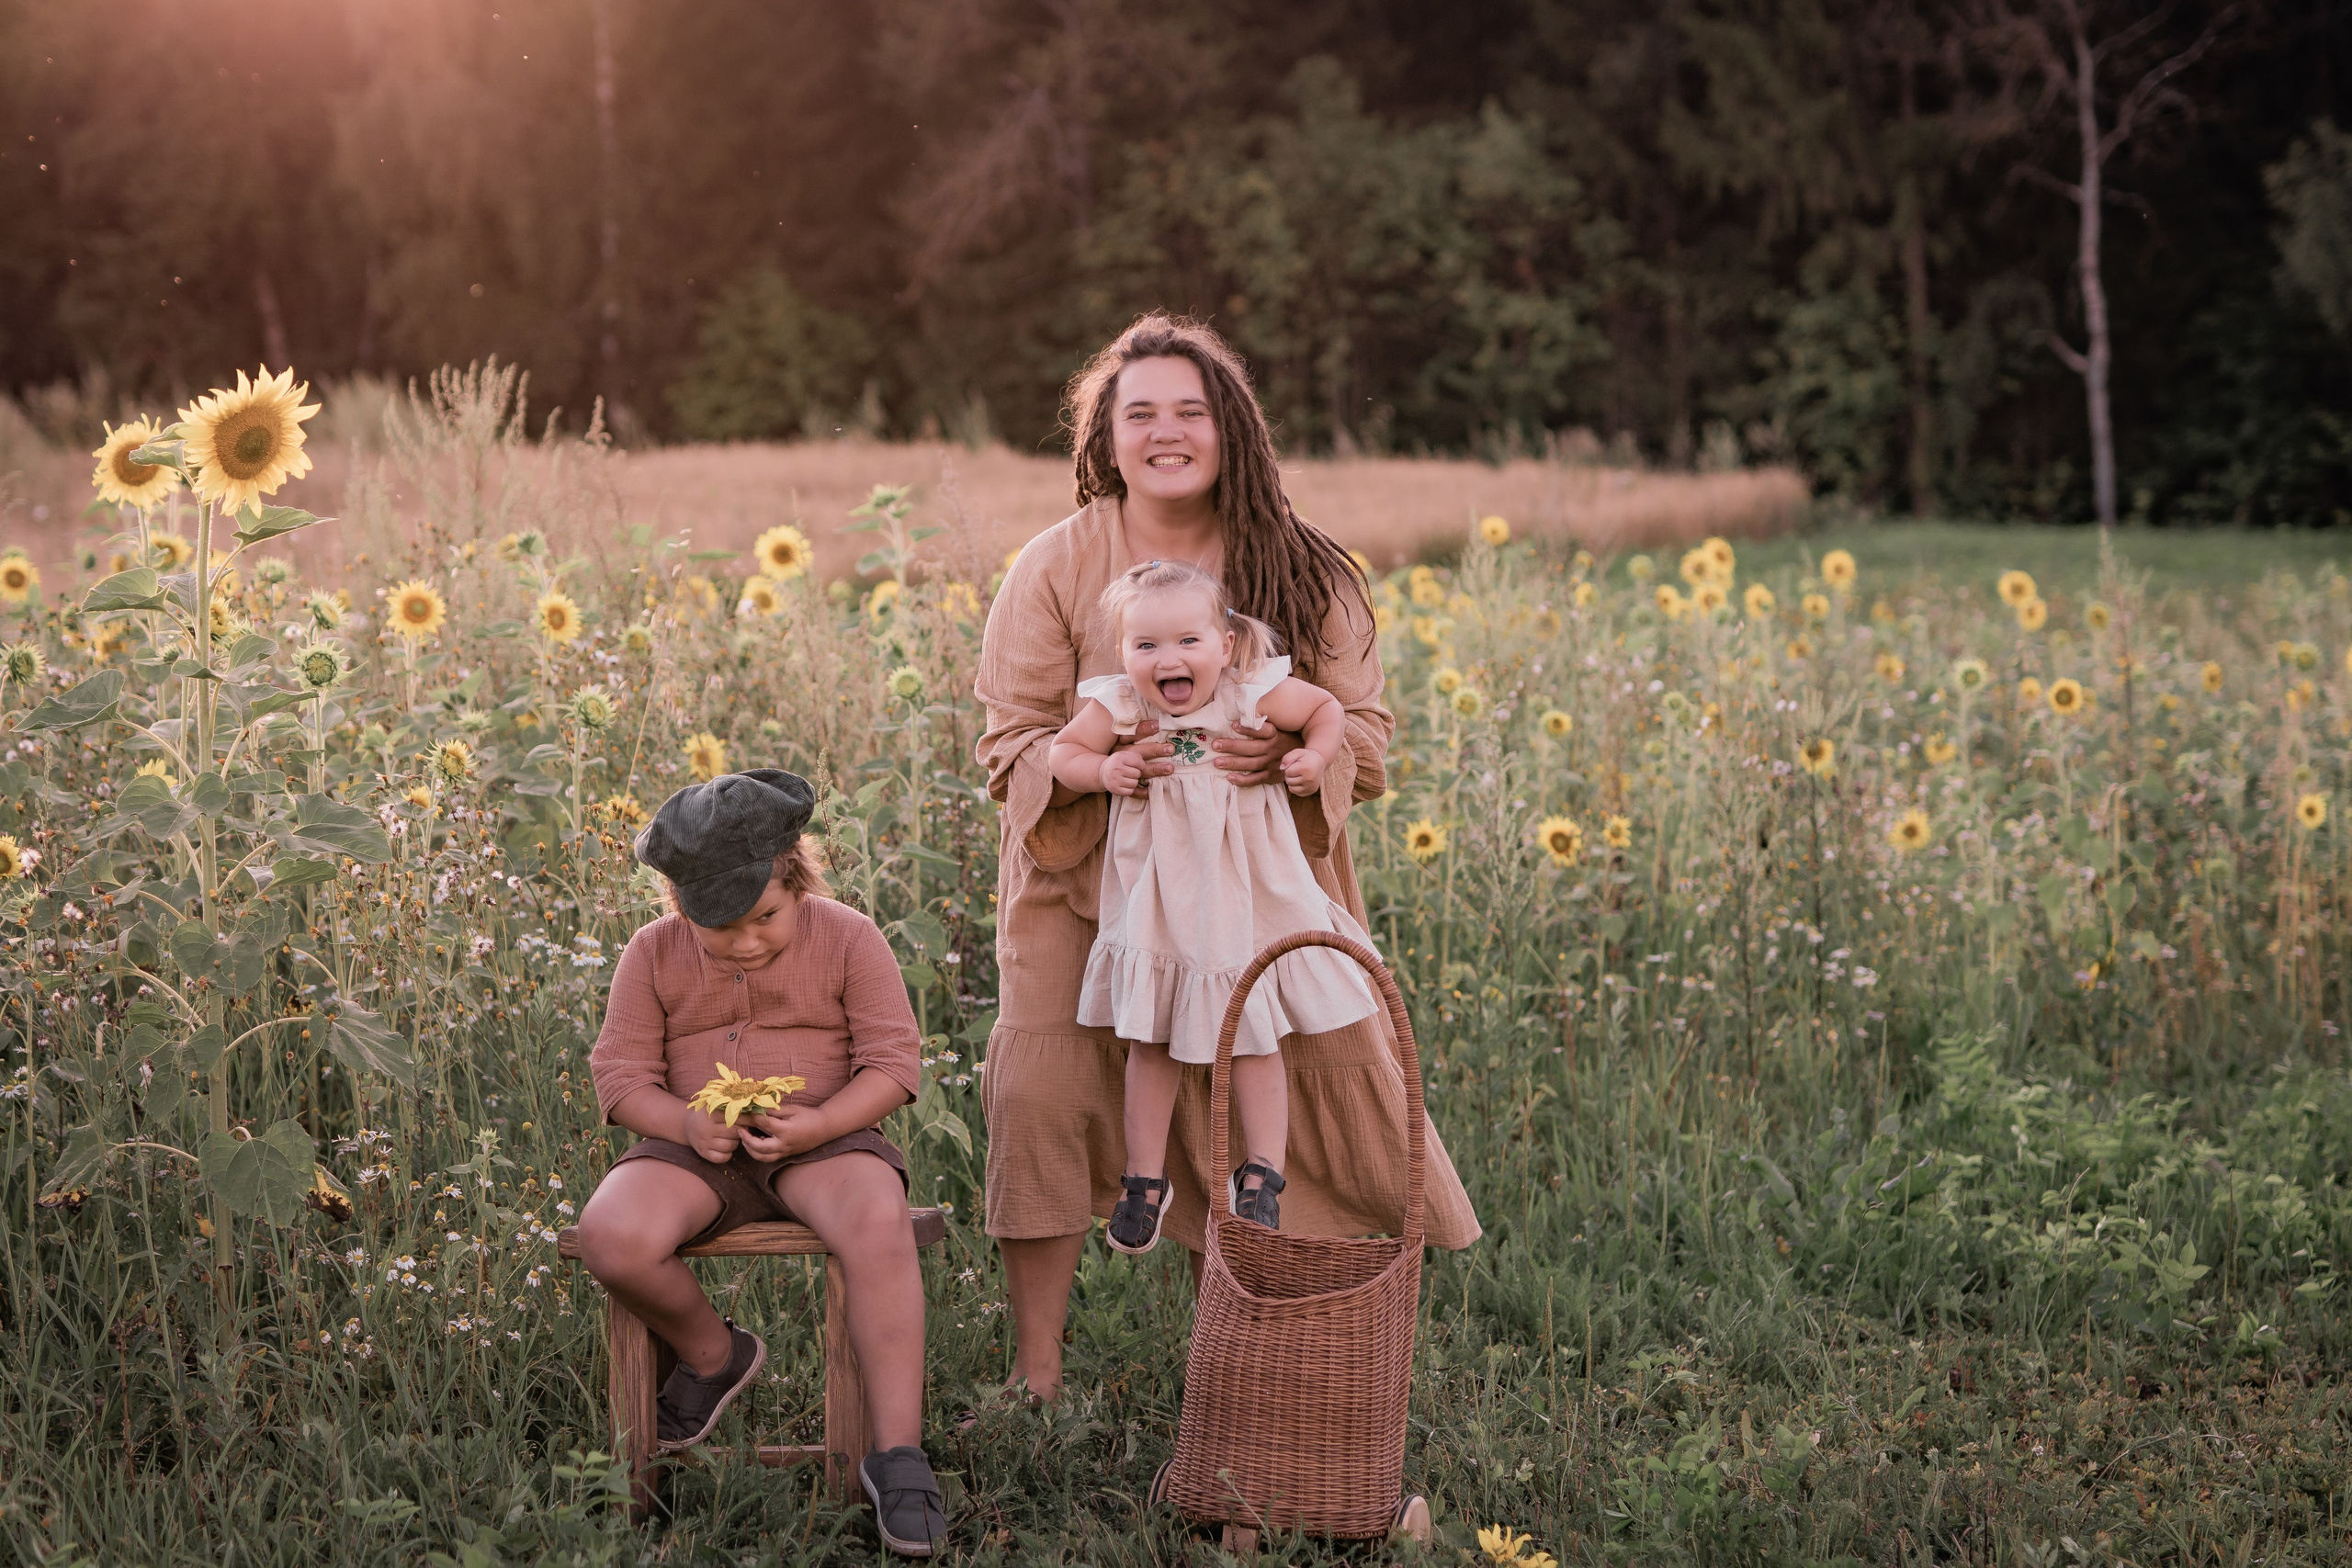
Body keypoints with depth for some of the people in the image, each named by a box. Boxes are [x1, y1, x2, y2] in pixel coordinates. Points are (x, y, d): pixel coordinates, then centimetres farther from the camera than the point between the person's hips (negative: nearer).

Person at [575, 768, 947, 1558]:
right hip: (699, 1151, 2)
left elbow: (894, 1062, -4)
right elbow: (620, 1074, 3)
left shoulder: (847, 938, -3)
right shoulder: (654, 954, 2)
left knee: (877, 1223, -36)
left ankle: (897, 1452, -29)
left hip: (823, 1141, -2)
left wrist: (818, 1124, -22)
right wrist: (685, 1125, -18)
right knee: (610, 1236, -30)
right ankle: (715, 1356, 2)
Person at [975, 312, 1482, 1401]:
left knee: (1332, 1062, -5)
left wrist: (1292, 750, -24)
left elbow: (1366, 729, 0)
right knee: (1040, 1092, -13)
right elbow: (1013, 741, -3)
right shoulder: (1057, 567, -4)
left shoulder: (1304, 571, -1)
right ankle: (1035, 1375, 2)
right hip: (1088, 884, -1)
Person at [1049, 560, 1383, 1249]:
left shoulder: (1254, 696, -15)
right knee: (1149, 1043, 10)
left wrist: (1315, 756, -17)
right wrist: (1101, 770, -20)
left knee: (1254, 1039, 6)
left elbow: (1328, 710, 1)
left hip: (1246, 902, -1)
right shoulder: (1117, 708, -13)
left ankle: (1261, 1174, 19)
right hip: (1156, 908, 1)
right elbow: (1063, 751, -1)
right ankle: (1145, 1178, 24)